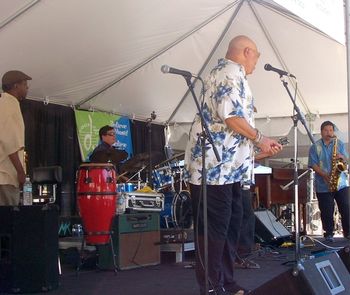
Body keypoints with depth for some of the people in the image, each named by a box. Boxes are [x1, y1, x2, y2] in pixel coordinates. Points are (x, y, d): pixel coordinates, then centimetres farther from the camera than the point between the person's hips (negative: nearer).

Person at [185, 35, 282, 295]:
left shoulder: (230, 73, 26)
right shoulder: (231, 71, -7)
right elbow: (230, 114, -20)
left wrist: (259, 144, 22)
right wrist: (259, 138, -8)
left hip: (227, 166, 11)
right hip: (216, 165, -11)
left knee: (231, 226, 13)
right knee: (214, 230, -6)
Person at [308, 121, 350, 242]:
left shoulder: (339, 144, 8)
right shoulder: (315, 147, 2)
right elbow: (313, 165, -5)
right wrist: (325, 175, -18)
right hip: (323, 185, -2)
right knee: (327, 212, 1)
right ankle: (329, 234, 13)